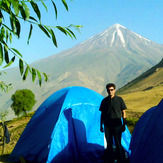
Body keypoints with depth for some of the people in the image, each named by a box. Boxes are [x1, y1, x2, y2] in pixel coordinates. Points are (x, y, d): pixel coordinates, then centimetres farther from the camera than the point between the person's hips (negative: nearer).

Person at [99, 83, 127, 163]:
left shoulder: (119, 99, -2)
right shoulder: (104, 101, 6)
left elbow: (123, 112, 2)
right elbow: (102, 114, 12)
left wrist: (124, 125, -2)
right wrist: (101, 125, 9)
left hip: (117, 125, -3)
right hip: (107, 125, 3)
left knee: (118, 144, -3)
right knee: (109, 144, 7)